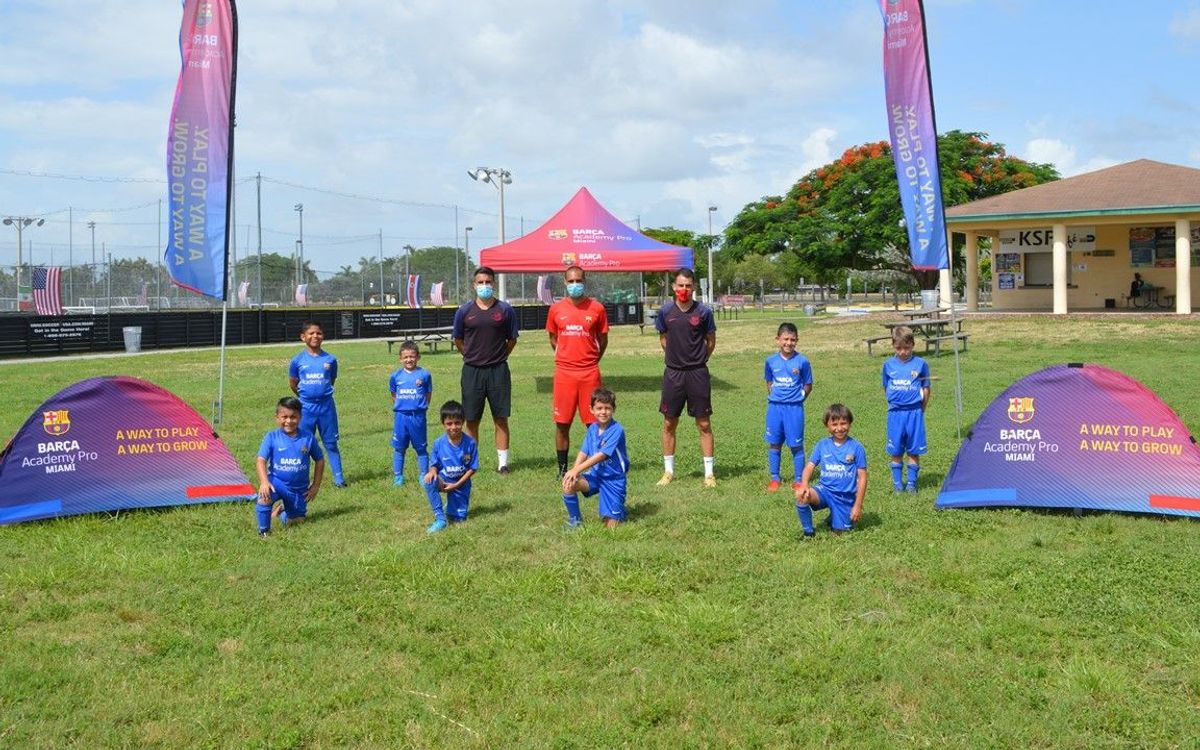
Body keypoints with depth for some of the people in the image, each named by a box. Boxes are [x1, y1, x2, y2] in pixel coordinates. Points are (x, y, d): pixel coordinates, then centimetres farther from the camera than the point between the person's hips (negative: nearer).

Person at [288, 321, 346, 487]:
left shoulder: (330, 359, -2)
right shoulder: (298, 360, -3)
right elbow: (293, 383, 9)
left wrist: (323, 393, 10)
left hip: (326, 406, 0)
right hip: (306, 407, 0)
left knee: (331, 443, 7)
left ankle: (338, 477, 12)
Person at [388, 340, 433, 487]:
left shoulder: (424, 374, -3)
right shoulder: (396, 376, 3)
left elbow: (428, 394, 6)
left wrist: (420, 406, -1)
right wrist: (400, 406, 6)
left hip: (418, 416, -2)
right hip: (400, 416, 2)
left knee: (421, 448, 7)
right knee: (399, 448, 8)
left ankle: (424, 476, 15)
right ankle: (398, 476, 18)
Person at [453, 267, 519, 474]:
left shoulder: (505, 310, 1)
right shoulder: (464, 311, 2)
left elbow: (512, 339, 10)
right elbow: (458, 340, 12)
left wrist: (499, 357, 9)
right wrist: (472, 357, 12)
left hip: (498, 371, 0)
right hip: (472, 371, 1)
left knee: (501, 418, 2)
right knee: (471, 420, 5)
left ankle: (503, 462, 8)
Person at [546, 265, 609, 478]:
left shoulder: (597, 308, 1)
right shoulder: (556, 309, 4)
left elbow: (603, 339, 11)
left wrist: (591, 360, 8)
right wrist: (565, 358, 11)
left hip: (590, 372, -1)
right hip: (564, 372, 1)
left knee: (594, 422, 1)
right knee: (562, 423, 3)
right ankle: (562, 468, 14)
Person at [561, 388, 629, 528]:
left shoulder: (616, 430, -19)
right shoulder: (593, 428, 1)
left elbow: (601, 455, -24)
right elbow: (583, 453, -2)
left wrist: (577, 470, -26)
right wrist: (573, 471, -21)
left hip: (614, 479, -5)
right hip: (596, 474, 5)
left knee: (611, 525, -7)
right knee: (568, 484, -22)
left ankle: (619, 510, 29)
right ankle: (575, 519, 0)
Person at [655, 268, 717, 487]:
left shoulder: (703, 311, -6)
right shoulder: (666, 311, -2)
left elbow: (711, 341, 6)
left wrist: (698, 360, 9)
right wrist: (676, 357, 10)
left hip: (698, 373, -2)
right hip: (673, 373, 2)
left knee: (704, 424, 2)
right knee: (669, 423, 7)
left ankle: (709, 473, 9)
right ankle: (668, 471, 20)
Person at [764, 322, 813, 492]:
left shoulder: (802, 361, -6)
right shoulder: (771, 361, 2)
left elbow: (808, 385, 3)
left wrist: (797, 398, -4)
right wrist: (773, 396, 5)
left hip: (794, 407, -3)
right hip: (774, 406, 3)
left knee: (796, 445, 3)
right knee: (774, 444, 8)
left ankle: (798, 479, 14)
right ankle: (774, 478, 19)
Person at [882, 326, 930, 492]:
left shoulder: (920, 364, -2)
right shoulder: (888, 365, 4)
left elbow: (926, 388, 4)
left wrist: (921, 409, 5)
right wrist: (894, 403, 9)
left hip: (914, 413, -2)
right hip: (895, 413, 2)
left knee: (914, 450, 4)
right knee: (896, 450, 6)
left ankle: (912, 482, 14)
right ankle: (897, 481, 17)